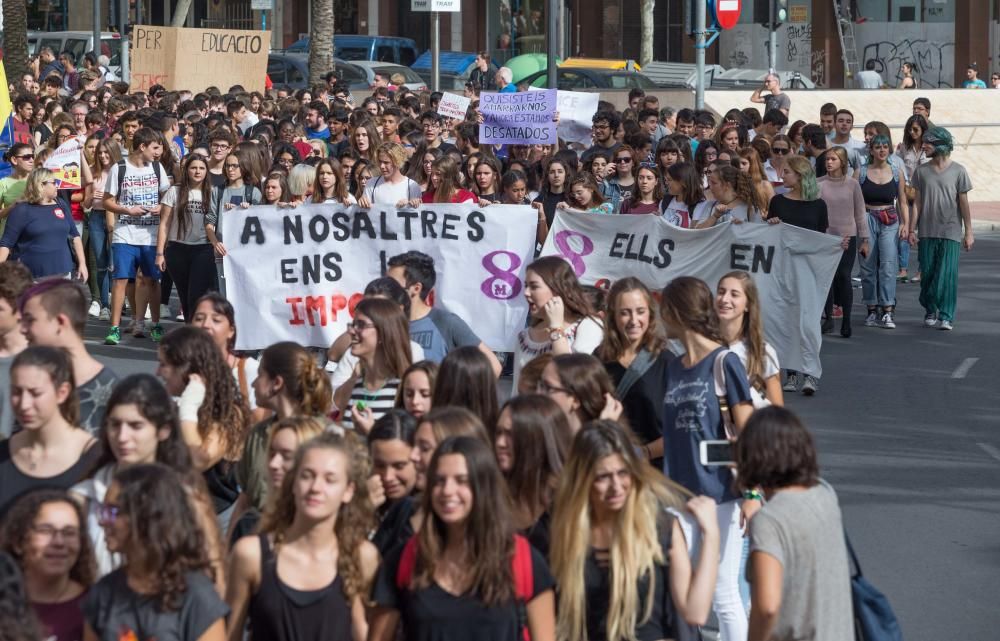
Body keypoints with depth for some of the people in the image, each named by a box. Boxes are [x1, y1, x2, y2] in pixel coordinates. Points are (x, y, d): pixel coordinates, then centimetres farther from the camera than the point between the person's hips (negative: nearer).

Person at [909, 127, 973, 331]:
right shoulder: (921, 171, 6)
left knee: (947, 275, -7)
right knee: (927, 274, 6)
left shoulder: (958, 171, -1)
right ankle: (930, 311, 23)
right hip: (927, 232, 3)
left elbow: (964, 203, 0)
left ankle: (946, 316, -4)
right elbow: (917, 202, 8)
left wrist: (969, 233, 0)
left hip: (950, 232, -3)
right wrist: (912, 230, 3)